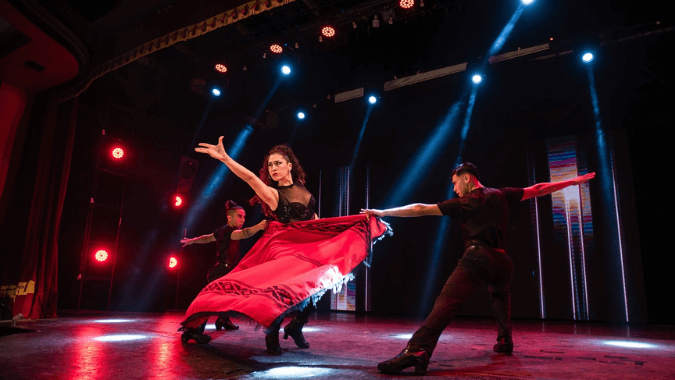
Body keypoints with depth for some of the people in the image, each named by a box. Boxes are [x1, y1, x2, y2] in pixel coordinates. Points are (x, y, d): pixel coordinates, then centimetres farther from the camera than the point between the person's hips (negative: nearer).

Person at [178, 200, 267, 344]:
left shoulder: (223, 231, 14)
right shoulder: (226, 231, -16)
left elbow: (207, 238, 29)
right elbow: (242, 234, -37)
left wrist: (191, 241, 46)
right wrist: (257, 227, -55)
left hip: (226, 272, 11)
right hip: (220, 272, -11)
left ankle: (223, 321, 45)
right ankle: (194, 330, -39)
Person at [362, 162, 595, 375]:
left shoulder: (464, 203, 6)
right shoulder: (501, 195, 17)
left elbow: (421, 209, 3)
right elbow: (538, 190, 26)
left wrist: (383, 212, 7)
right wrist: (574, 181, 39)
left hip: (478, 259, -6)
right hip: (502, 263, 6)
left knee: (447, 302, -23)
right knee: (500, 295, 38)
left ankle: (418, 350, -41)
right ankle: (505, 341, 33)